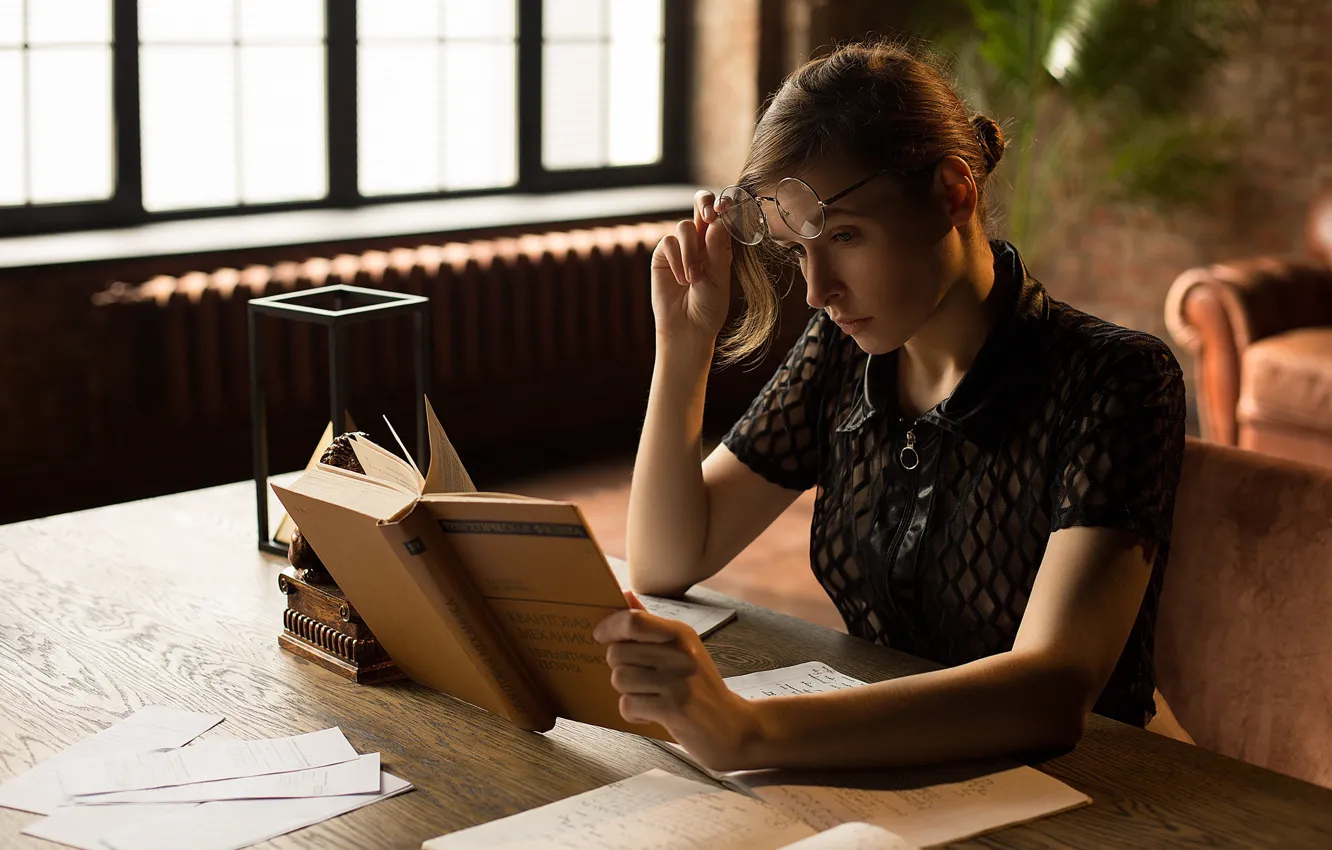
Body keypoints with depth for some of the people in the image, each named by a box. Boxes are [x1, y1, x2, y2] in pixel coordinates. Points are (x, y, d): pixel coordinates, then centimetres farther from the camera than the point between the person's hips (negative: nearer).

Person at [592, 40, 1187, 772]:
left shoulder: (1112, 382, -16)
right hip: (877, 766, 5)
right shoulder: (841, 356, 1)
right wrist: (683, 344, -8)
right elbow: (664, 564, 4)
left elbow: (1054, 692, -28)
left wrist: (749, 733, -39)